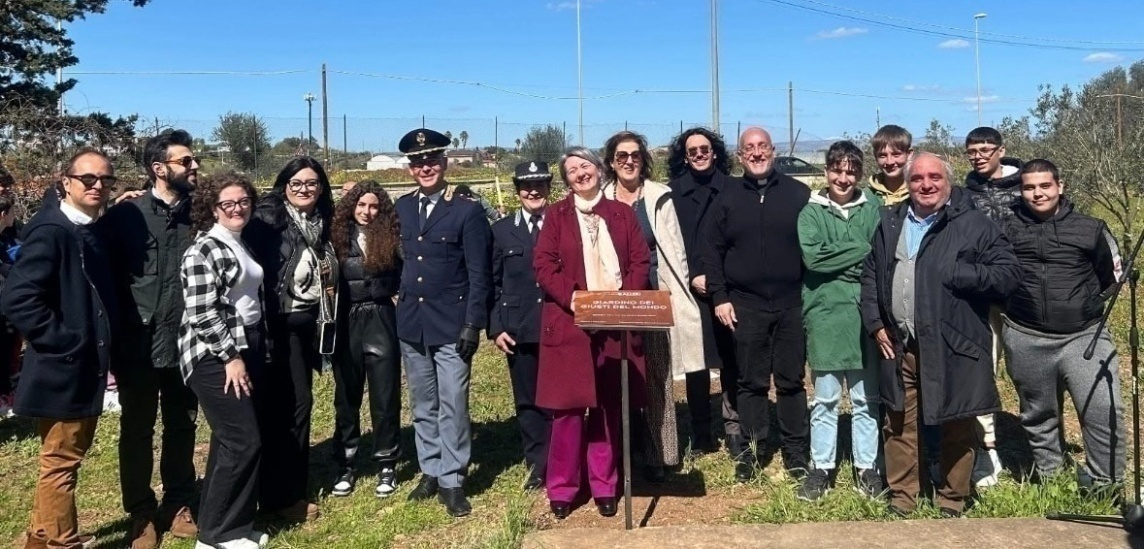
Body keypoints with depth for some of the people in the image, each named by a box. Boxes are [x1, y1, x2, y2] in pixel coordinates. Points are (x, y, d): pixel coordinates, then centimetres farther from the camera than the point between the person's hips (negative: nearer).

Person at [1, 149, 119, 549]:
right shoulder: (51, 230, -18)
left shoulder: (94, 232, 9)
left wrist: (104, 347, 9)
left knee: (67, 457, 21)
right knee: (61, 461, 5)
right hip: (63, 369, -9)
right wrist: (64, 344, -21)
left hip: (88, 368, 9)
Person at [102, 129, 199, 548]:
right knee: (137, 431, 9)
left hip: (186, 343, 3)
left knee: (182, 427, 13)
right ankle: (141, 514, 23)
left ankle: (177, 505, 28)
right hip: (139, 344, -3)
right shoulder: (125, 214, -5)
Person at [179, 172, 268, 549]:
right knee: (243, 441, -8)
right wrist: (231, 356, -17)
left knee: (230, 441, 11)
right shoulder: (204, 250, -12)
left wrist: (256, 352, 17)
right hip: (216, 357, -9)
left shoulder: (241, 245, 14)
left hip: (247, 349, 9)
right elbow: (203, 313, -19)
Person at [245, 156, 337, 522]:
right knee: (292, 402, -6)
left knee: (293, 402, 10)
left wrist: (324, 321, 9)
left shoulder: (319, 224, 10)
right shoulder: (268, 221, -11)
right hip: (280, 324, -7)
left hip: (307, 323, 7)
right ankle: (281, 495, 4)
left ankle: (289, 485, 20)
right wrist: (263, 327, -20)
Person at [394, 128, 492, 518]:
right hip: (411, 324, 5)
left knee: (453, 406, -2)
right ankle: (430, 472, 25)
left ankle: (452, 482, 8)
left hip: (451, 325, -4)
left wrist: (473, 325, -13)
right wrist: (397, 297, 3)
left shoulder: (467, 211, -5)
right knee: (423, 407, 13)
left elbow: (479, 275, -8)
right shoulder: (401, 209, 9)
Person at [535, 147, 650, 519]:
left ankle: (604, 485, 18)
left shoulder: (622, 213, 12)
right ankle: (562, 488, 11)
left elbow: (641, 262, 5)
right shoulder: (556, 215, 6)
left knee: (610, 406, 6)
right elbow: (543, 265, -3)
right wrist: (573, 299, -16)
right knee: (568, 406, 0)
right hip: (569, 323, -2)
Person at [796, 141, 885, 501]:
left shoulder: (873, 208, 4)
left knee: (866, 398, 9)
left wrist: (837, 260, -12)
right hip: (825, 313, 0)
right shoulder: (811, 212, 2)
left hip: (866, 315, 1)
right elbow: (812, 256, -12)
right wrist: (861, 251, -11)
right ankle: (822, 467, 19)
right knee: (825, 398, 8)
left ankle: (866, 467, 21)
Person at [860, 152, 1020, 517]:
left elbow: (1008, 274, -8)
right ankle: (901, 498, 26)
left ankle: (952, 502, 24)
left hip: (953, 347, -3)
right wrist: (875, 324, 6)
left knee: (958, 428, 8)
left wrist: (955, 273, -18)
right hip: (899, 346, 4)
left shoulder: (974, 224, -3)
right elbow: (870, 275, 16)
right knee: (899, 426, 12)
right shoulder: (890, 224, 11)